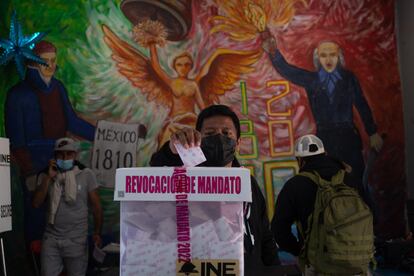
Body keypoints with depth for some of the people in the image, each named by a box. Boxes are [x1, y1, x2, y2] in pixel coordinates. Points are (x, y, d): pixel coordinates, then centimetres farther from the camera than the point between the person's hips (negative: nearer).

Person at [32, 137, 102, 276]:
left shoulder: (86, 175, -4)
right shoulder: (46, 175, 3)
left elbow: (96, 206, 0)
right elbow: (36, 203, -6)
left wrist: (97, 232, -5)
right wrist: (48, 177, -12)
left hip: (76, 240, -2)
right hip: (51, 238, 2)